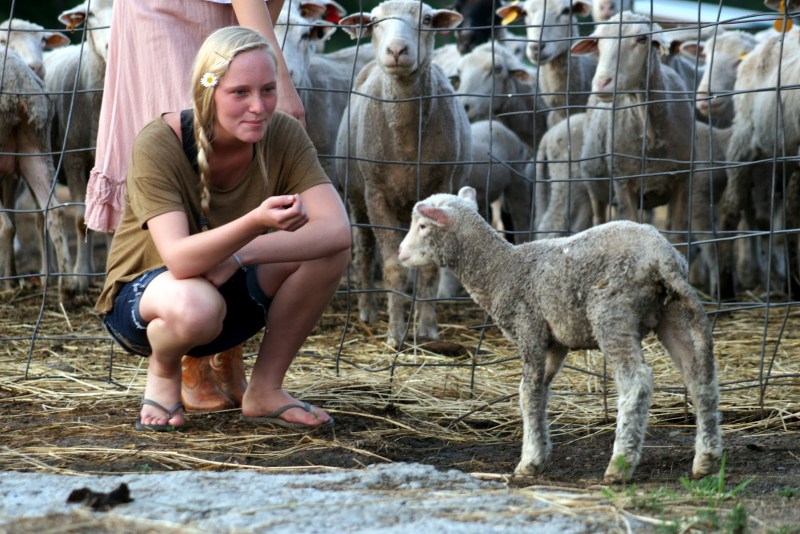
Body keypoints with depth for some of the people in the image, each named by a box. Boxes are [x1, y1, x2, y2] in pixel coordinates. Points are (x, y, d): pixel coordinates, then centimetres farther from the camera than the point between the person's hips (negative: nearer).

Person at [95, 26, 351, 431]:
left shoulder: (282, 135, -15)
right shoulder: (159, 144, -26)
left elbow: (337, 229, -26)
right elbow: (180, 260, -37)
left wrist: (239, 255, -33)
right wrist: (256, 222, -54)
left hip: (231, 292, 4)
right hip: (141, 299, -4)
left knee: (329, 250, -23)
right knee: (196, 305, -41)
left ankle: (265, 390, -6)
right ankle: (162, 370, -3)